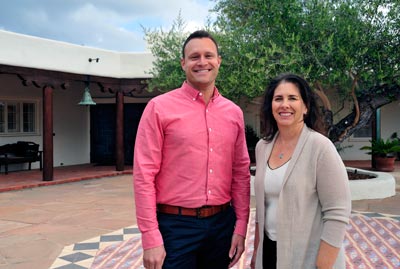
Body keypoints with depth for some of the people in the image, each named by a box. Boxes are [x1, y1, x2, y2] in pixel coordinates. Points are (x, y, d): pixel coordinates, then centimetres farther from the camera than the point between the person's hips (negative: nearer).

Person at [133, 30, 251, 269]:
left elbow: (241, 172, 8)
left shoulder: (234, 112, 6)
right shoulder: (159, 107, -7)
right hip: (175, 225, -4)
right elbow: (144, 174, -10)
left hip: (222, 223, 4)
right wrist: (151, 239, -13)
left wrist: (241, 227, 4)